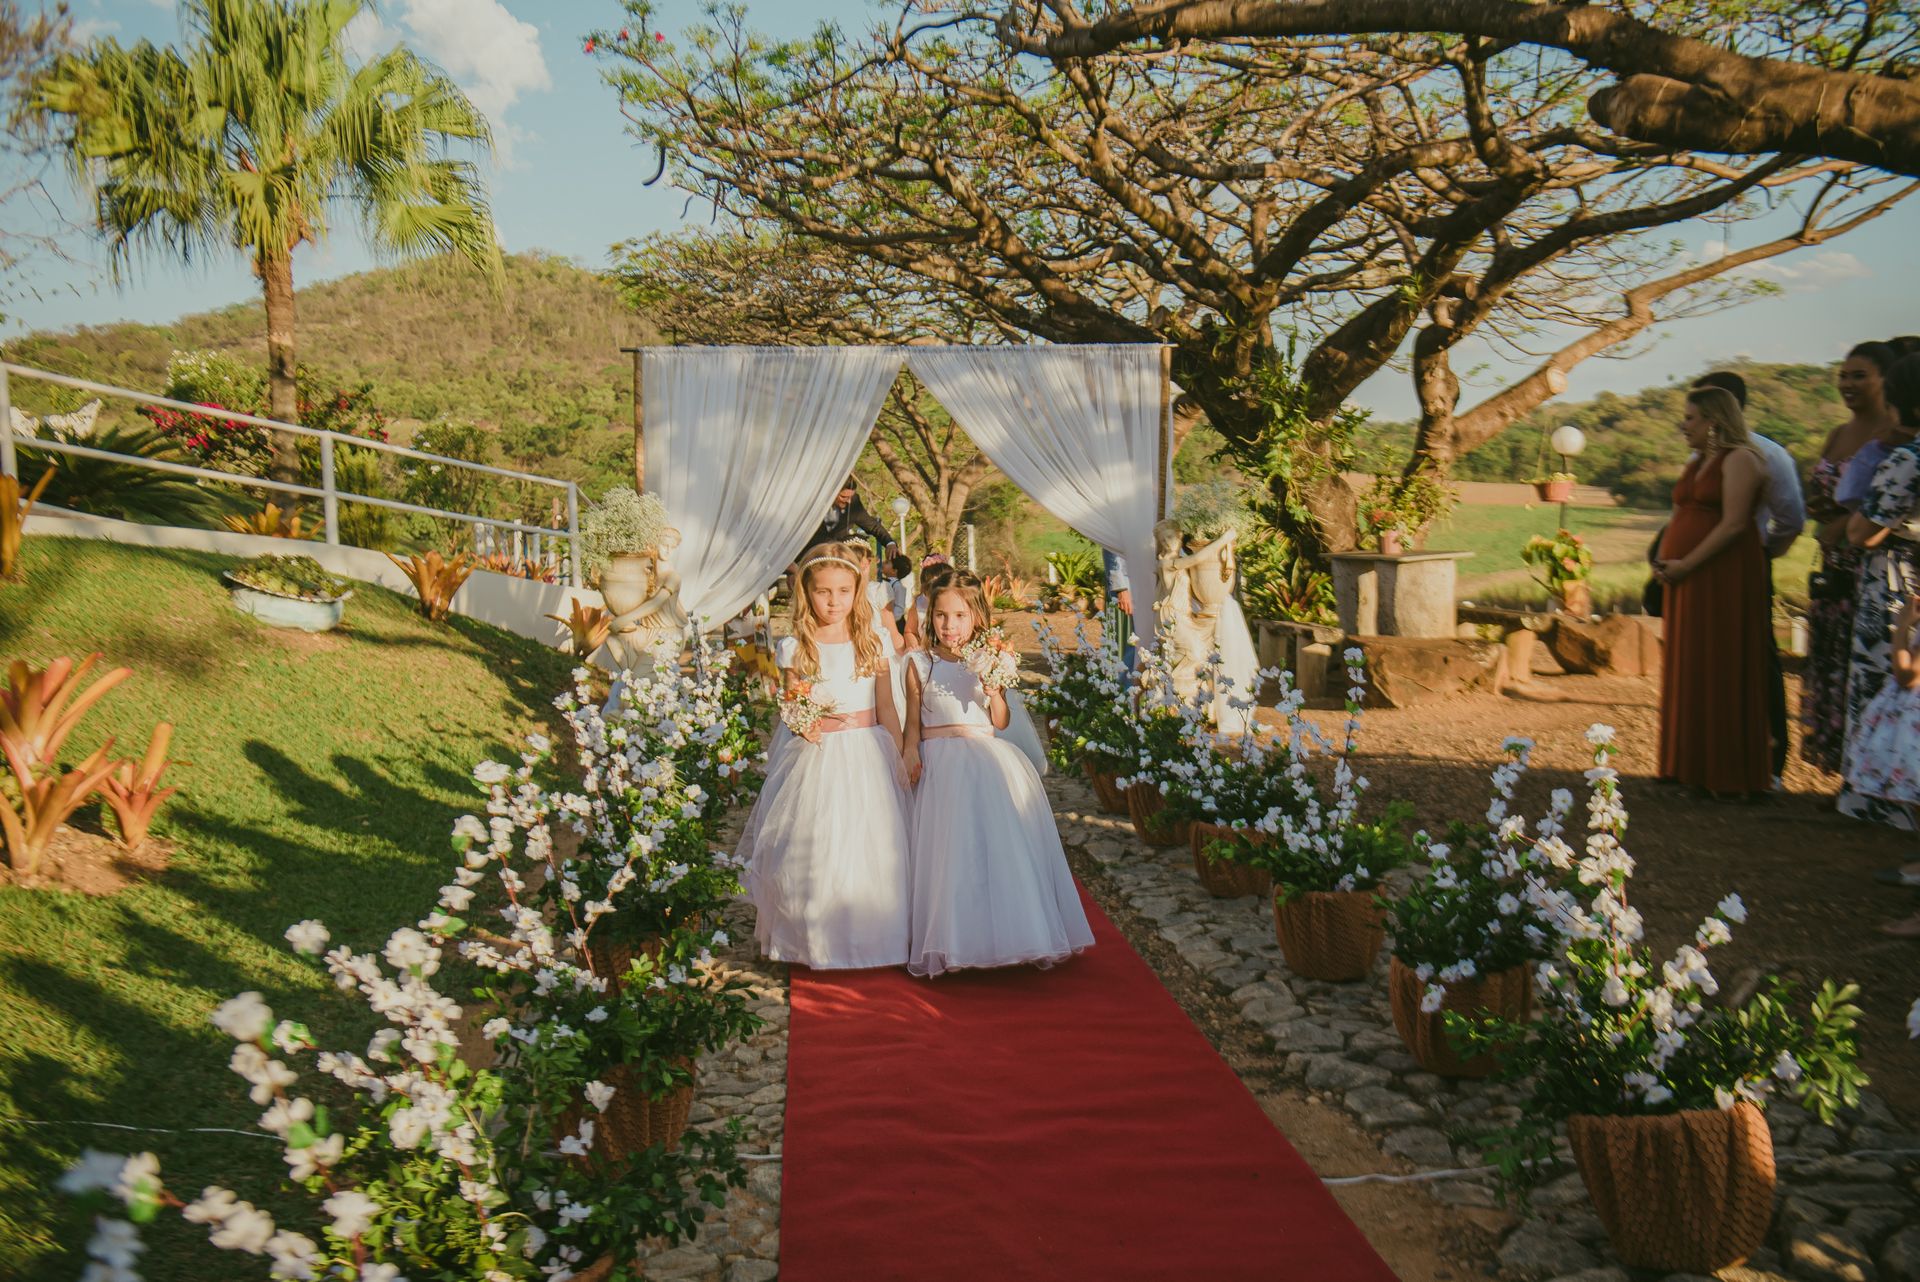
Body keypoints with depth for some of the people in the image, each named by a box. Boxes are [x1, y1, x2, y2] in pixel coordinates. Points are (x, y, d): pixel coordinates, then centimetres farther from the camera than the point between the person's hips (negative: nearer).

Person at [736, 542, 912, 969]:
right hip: (816, 757, -1)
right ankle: (816, 940, 15)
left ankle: (873, 936, 17)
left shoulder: (873, 644, 4)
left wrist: (901, 758, 5)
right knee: (814, 850, -1)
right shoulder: (794, 648, 0)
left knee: (871, 848, 2)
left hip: (867, 756, 1)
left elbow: (887, 708, 7)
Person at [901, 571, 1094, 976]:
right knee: (950, 842, -12)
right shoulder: (920, 663, 6)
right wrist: (911, 752, -9)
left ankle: (1011, 928, 1)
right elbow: (914, 720, 9)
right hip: (941, 762, -1)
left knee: (1002, 838, -10)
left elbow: (1000, 722, 6)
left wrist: (995, 694, -12)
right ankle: (953, 940, -3)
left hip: (988, 758, 1)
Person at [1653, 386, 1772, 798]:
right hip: (1687, 579, 9)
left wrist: (1686, 564, -18)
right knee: (1688, 670, 10)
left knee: (1721, 671, -4)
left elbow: (1733, 523, -17)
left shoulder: (1739, 459, -9)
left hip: (1724, 577, -9)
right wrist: (1663, 558, 3)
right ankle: (1693, 766, 17)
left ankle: (1727, 775, 3)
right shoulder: (1696, 462, 19)